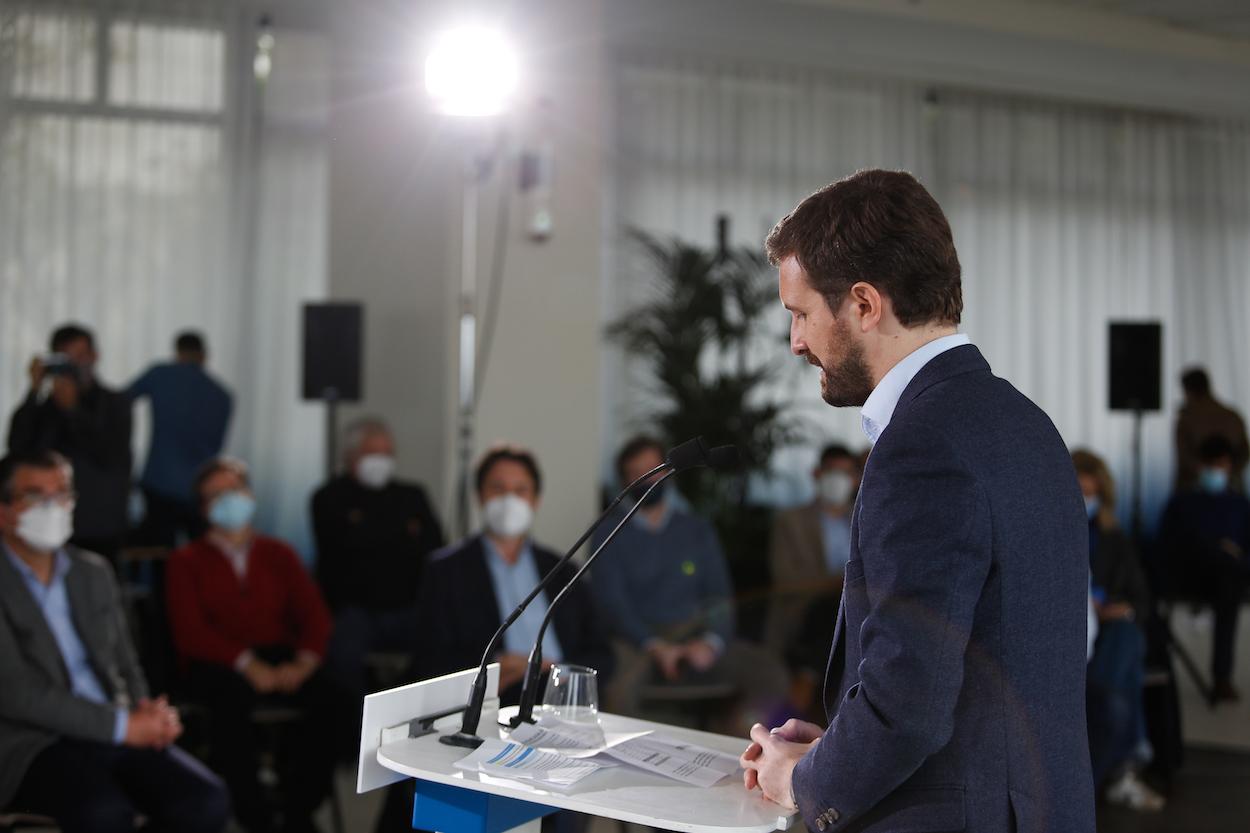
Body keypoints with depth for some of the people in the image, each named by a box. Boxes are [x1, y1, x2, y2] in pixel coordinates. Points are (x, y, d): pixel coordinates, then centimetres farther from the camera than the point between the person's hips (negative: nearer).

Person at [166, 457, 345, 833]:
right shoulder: (187, 562, 12)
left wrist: (303, 663, -14)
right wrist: (247, 664, -19)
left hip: (281, 658, 3)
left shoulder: (278, 554, 20)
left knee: (334, 693, -29)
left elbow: (314, 615, 8)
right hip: (217, 665, -2)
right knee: (233, 693, -39)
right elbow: (191, 632, -3)